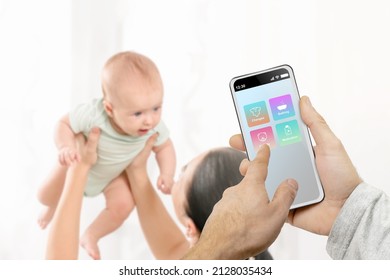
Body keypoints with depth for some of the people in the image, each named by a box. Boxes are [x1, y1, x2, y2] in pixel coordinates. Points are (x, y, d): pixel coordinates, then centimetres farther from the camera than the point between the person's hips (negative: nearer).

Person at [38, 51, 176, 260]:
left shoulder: (155, 126, -35)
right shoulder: (92, 115, -47)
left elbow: (164, 147, -15)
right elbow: (65, 124, -29)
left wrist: (167, 174, -31)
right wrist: (66, 147, -48)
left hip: (114, 175, 2)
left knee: (123, 205, -15)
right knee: (46, 196, 11)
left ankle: (91, 236, 17)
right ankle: (53, 206, 54)